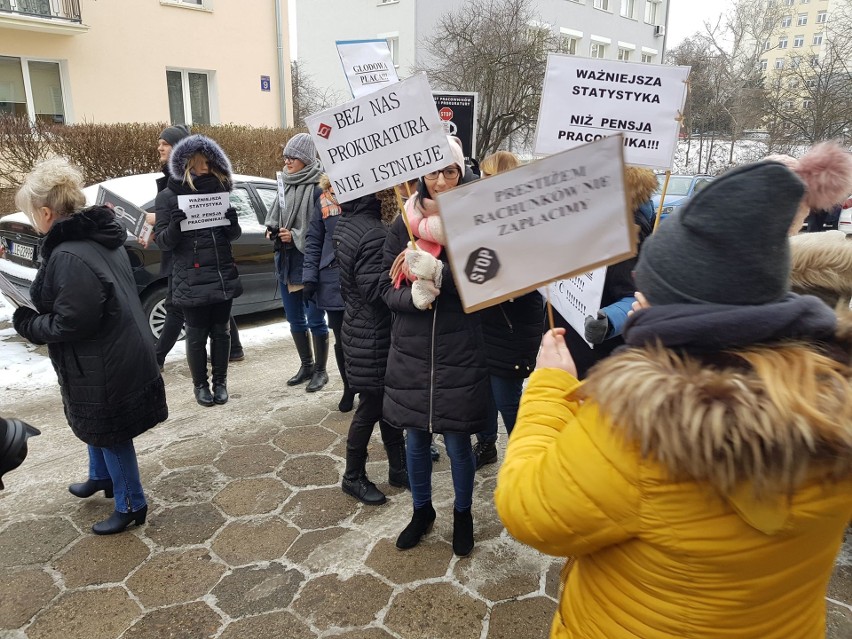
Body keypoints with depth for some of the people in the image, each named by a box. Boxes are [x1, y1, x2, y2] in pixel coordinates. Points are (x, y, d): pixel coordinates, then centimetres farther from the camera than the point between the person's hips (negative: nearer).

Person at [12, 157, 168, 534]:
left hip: (104, 365, -10)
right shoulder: (102, 237, 4)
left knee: (109, 433, 7)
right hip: (121, 354, 10)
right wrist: (37, 318, 14)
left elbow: (73, 321, -26)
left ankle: (131, 504, 24)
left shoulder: (68, 256, -26)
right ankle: (101, 477, 49)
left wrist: (30, 325, -8)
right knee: (95, 425, 28)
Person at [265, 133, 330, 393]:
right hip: (286, 263, 8)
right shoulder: (287, 186, 10)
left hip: (310, 264, -8)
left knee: (315, 319, 3)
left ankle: (320, 370, 17)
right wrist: (273, 229, 2)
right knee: (294, 319, 15)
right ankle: (306, 366, 30)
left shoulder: (318, 188, -13)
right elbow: (274, 216, 22)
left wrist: (295, 236, -17)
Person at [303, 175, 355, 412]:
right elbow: (314, 242, 8)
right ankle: (349, 389, 31)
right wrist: (309, 277, -1)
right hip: (334, 283, 3)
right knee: (342, 340, 12)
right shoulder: (325, 201, 7)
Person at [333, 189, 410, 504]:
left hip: (360, 329, 10)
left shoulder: (346, 223, 7)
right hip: (373, 337, -10)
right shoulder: (373, 234, -24)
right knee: (370, 407, 6)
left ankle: (398, 468, 32)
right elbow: (375, 290, -25)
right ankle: (353, 477, 25)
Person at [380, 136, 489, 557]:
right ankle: (422, 511, 39)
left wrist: (436, 273, -26)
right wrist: (413, 297, -21)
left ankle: (463, 514, 34)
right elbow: (387, 286, 0)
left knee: (457, 441, 8)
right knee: (415, 439, 15)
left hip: (458, 352, -2)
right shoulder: (403, 224, 2)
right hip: (410, 350, 3)